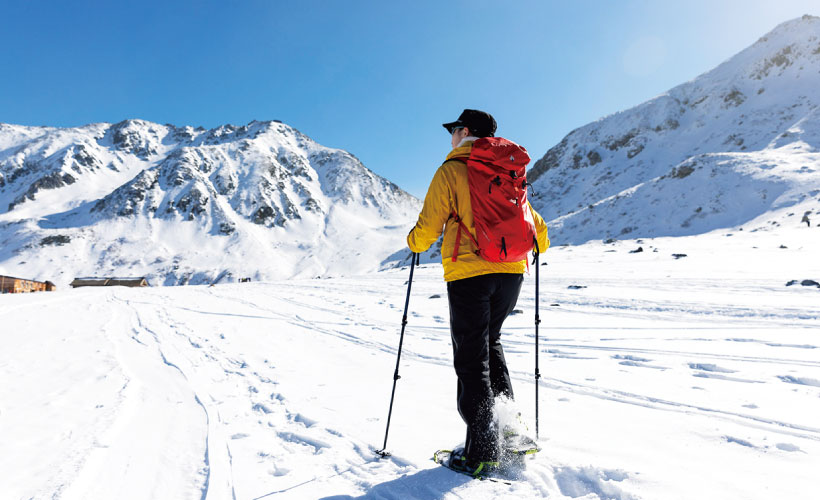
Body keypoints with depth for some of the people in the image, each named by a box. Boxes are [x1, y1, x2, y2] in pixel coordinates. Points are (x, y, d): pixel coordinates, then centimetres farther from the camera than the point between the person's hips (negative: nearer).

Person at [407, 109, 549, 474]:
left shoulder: (451, 170, -3)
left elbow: (428, 227, -6)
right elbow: (535, 226, 17)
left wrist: (415, 242, 16)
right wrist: (538, 244, 38)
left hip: (469, 273, -5)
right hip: (511, 271, 6)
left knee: (472, 359, 3)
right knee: (490, 343, 24)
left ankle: (483, 450, 7)